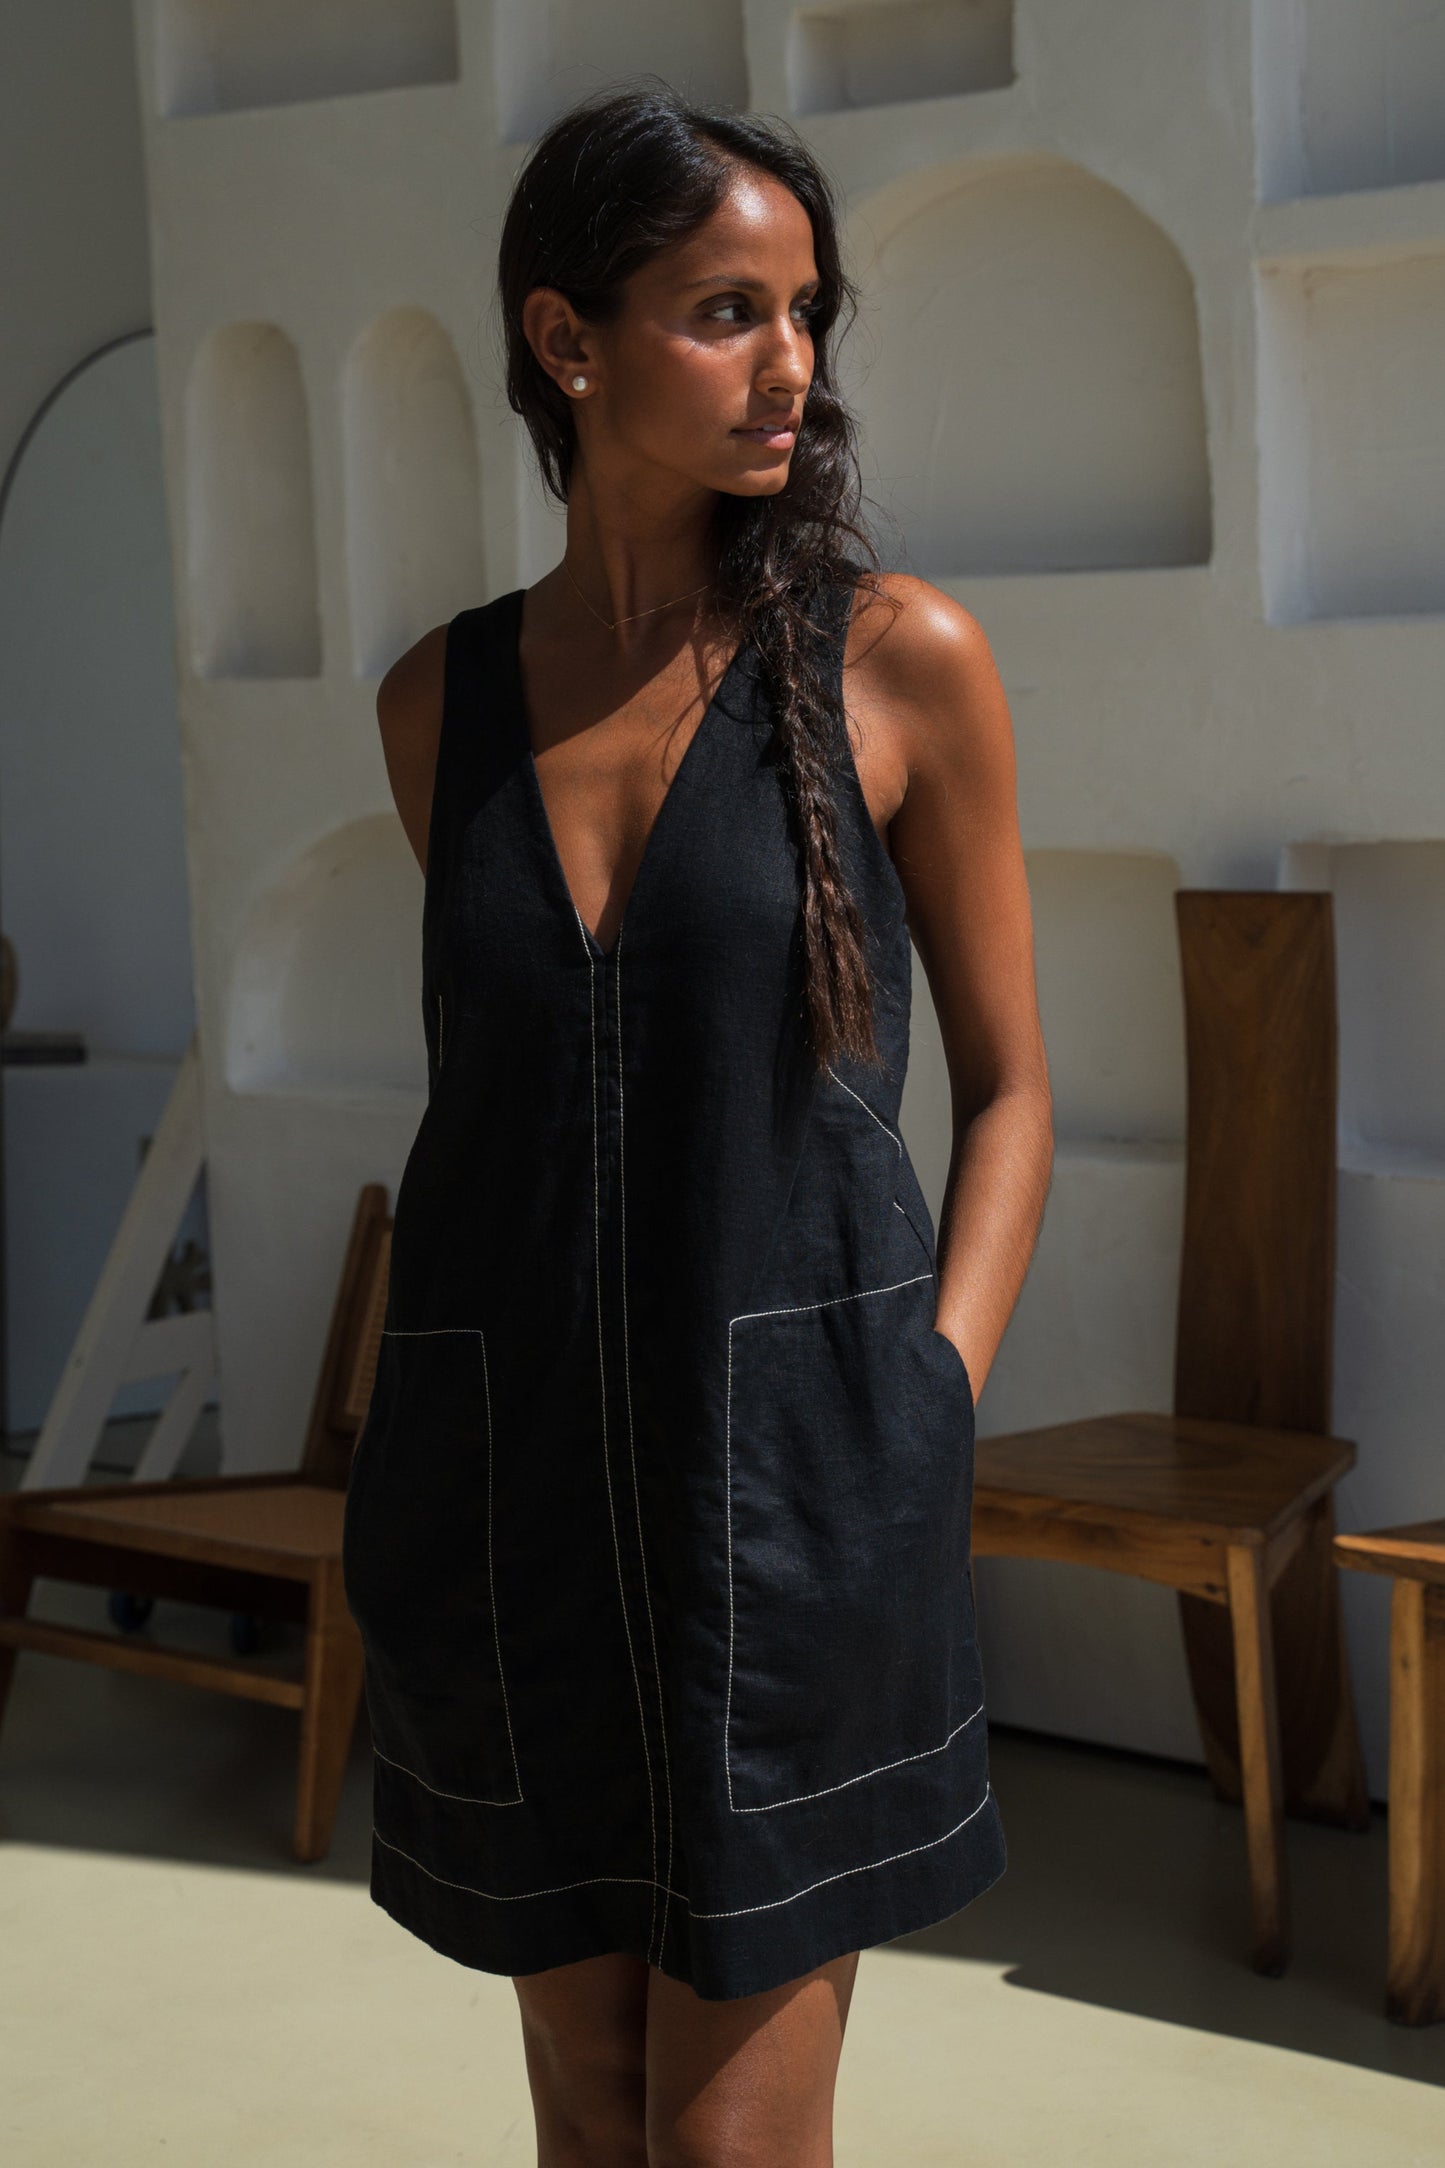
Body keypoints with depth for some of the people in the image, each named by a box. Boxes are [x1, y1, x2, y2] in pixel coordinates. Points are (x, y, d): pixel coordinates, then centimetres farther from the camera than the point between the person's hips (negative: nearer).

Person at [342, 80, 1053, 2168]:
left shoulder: (903, 659, -4)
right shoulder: (442, 700, 5)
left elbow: (1008, 1082, 2)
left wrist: (926, 1429, -9)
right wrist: (416, 1466, 11)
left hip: (789, 1469, -3)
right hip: (507, 1480, 3)